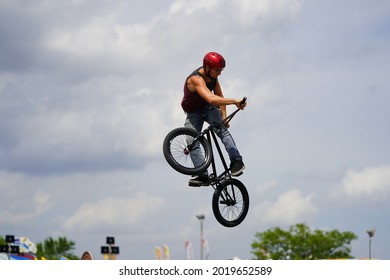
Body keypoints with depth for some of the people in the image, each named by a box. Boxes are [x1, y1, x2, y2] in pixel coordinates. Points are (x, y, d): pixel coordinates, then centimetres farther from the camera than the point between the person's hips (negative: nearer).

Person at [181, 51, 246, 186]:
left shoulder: (212, 76, -10)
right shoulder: (196, 79, -35)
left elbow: (220, 97, 3)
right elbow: (211, 99, -50)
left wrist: (224, 117, -6)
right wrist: (234, 101, -52)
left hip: (208, 109, 4)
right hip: (193, 113, -4)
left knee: (222, 129, -23)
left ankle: (236, 161, -29)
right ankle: (202, 175, -21)